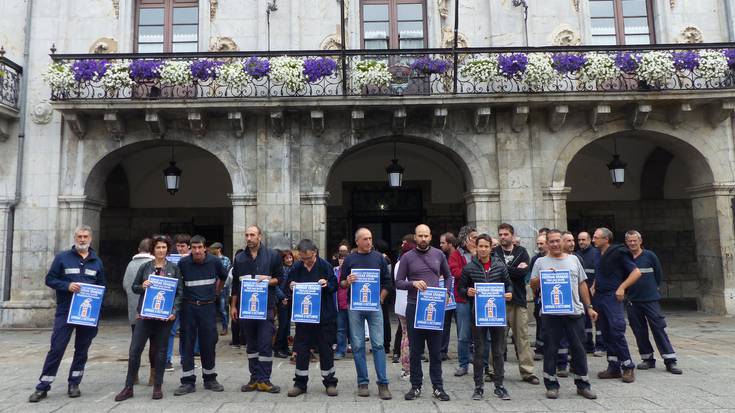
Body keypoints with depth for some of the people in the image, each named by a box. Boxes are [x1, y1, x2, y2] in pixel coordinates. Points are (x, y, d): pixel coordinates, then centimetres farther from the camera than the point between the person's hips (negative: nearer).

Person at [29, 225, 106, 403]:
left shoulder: (97, 261, 9)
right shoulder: (62, 257, 1)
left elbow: (102, 285, 16)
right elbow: (50, 279, 0)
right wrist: (67, 286, -17)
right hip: (65, 312, -3)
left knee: (82, 350, 9)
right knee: (56, 348, -4)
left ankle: (74, 384, 21)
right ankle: (42, 387, 7)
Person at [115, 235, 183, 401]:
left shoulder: (174, 268, 3)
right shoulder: (145, 267, 6)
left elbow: (180, 292, 2)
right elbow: (134, 287, 12)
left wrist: (174, 310, -10)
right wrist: (142, 287, -11)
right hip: (145, 314, 1)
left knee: (160, 350, 6)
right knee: (135, 350, -1)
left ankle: (158, 387, 18)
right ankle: (128, 387, 12)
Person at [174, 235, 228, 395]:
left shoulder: (214, 261, -2)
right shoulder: (183, 263, -5)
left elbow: (223, 278, 16)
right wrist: (181, 297, 6)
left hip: (208, 307, 0)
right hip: (188, 307, 0)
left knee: (209, 343, 6)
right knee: (187, 343, 2)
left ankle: (210, 379, 20)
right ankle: (188, 381, 11)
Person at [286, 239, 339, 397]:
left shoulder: (325, 266, -7)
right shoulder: (296, 268, 1)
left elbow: (335, 286, -1)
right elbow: (288, 287, 11)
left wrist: (327, 284, -21)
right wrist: (291, 287, -11)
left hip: (324, 315, -2)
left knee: (326, 349, 6)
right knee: (301, 349, 7)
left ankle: (330, 382, 19)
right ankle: (300, 383, 20)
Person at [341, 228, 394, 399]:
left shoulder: (379, 257, 6)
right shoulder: (350, 259, 6)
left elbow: (388, 281, 9)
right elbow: (341, 283, 9)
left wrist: (381, 298, 0)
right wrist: (347, 282, -13)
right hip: (355, 306, 1)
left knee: (378, 344, -3)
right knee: (358, 345, 3)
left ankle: (383, 383, 3)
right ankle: (362, 382, 13)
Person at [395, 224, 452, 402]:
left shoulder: (439, 254, 6)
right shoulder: (407, 257, 0)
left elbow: (448, 276, 18)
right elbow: (398, 283, 0)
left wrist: (446, 292, 3)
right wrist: (413, 283, -18)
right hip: (414, 307, -1)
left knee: (436, 350, 6)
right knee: (415, 350, 7)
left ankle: (438, 387, 15)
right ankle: (416, 386, 18)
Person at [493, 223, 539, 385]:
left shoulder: (521, 252, 9)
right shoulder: (494, 253, 7)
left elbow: (525, 271, -7)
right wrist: (516, 270, -8)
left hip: (518, 299, 1)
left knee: (522, 336, 2)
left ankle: (527, 372, 8)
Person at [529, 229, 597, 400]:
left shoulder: (573, 259, 12)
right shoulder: (541, 262, 4)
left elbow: (582, 285, 15)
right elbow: (533, 285, 0)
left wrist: (589, 307, 12)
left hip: (574, 311, 2)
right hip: (551, 313, -2)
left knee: (579, 349, 8)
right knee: (551, 349, 4)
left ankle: (582, 385, 21)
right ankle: (551, 385, 16)